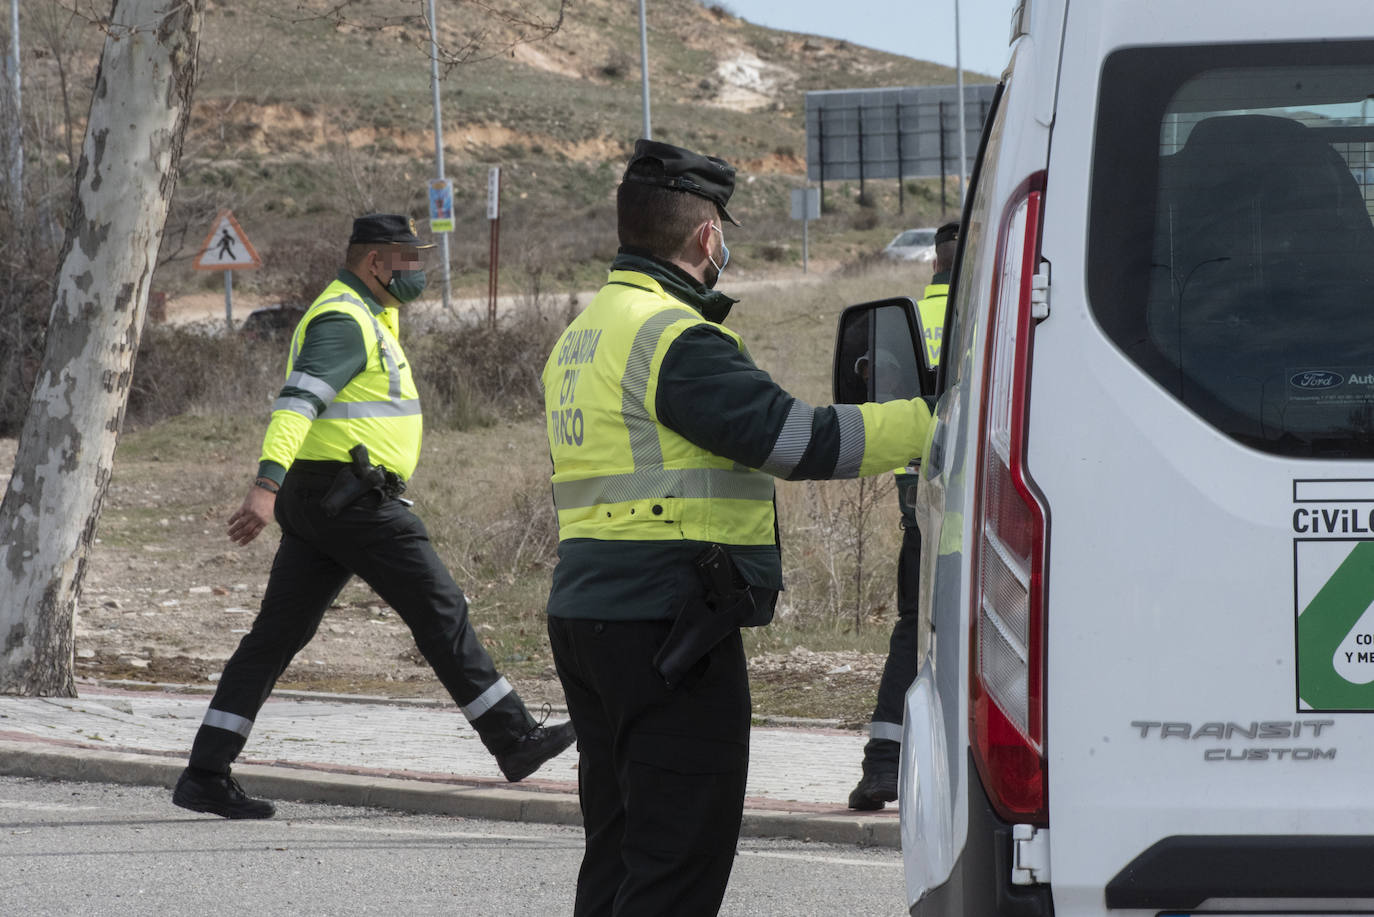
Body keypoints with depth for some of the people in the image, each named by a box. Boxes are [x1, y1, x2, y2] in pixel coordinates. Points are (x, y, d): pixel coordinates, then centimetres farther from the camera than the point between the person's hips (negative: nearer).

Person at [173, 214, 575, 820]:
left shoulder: (363, 316, 21)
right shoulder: (344, 321, -13)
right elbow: (297, 402, -27)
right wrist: (267, 485, -39)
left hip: (318, 499, 10)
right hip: (352, 497, -10)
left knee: (278, 634, 6)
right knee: (441, 614, -4)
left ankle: (205, 775, 2)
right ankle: (514, 741, 1)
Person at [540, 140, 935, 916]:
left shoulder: (583, 336, 18)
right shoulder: (674, 337, -15)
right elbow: (799, 439, -20)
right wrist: (933, 422, -13)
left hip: (589, 614, 10)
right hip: (668, 626, -10)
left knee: (620, 846, 15)